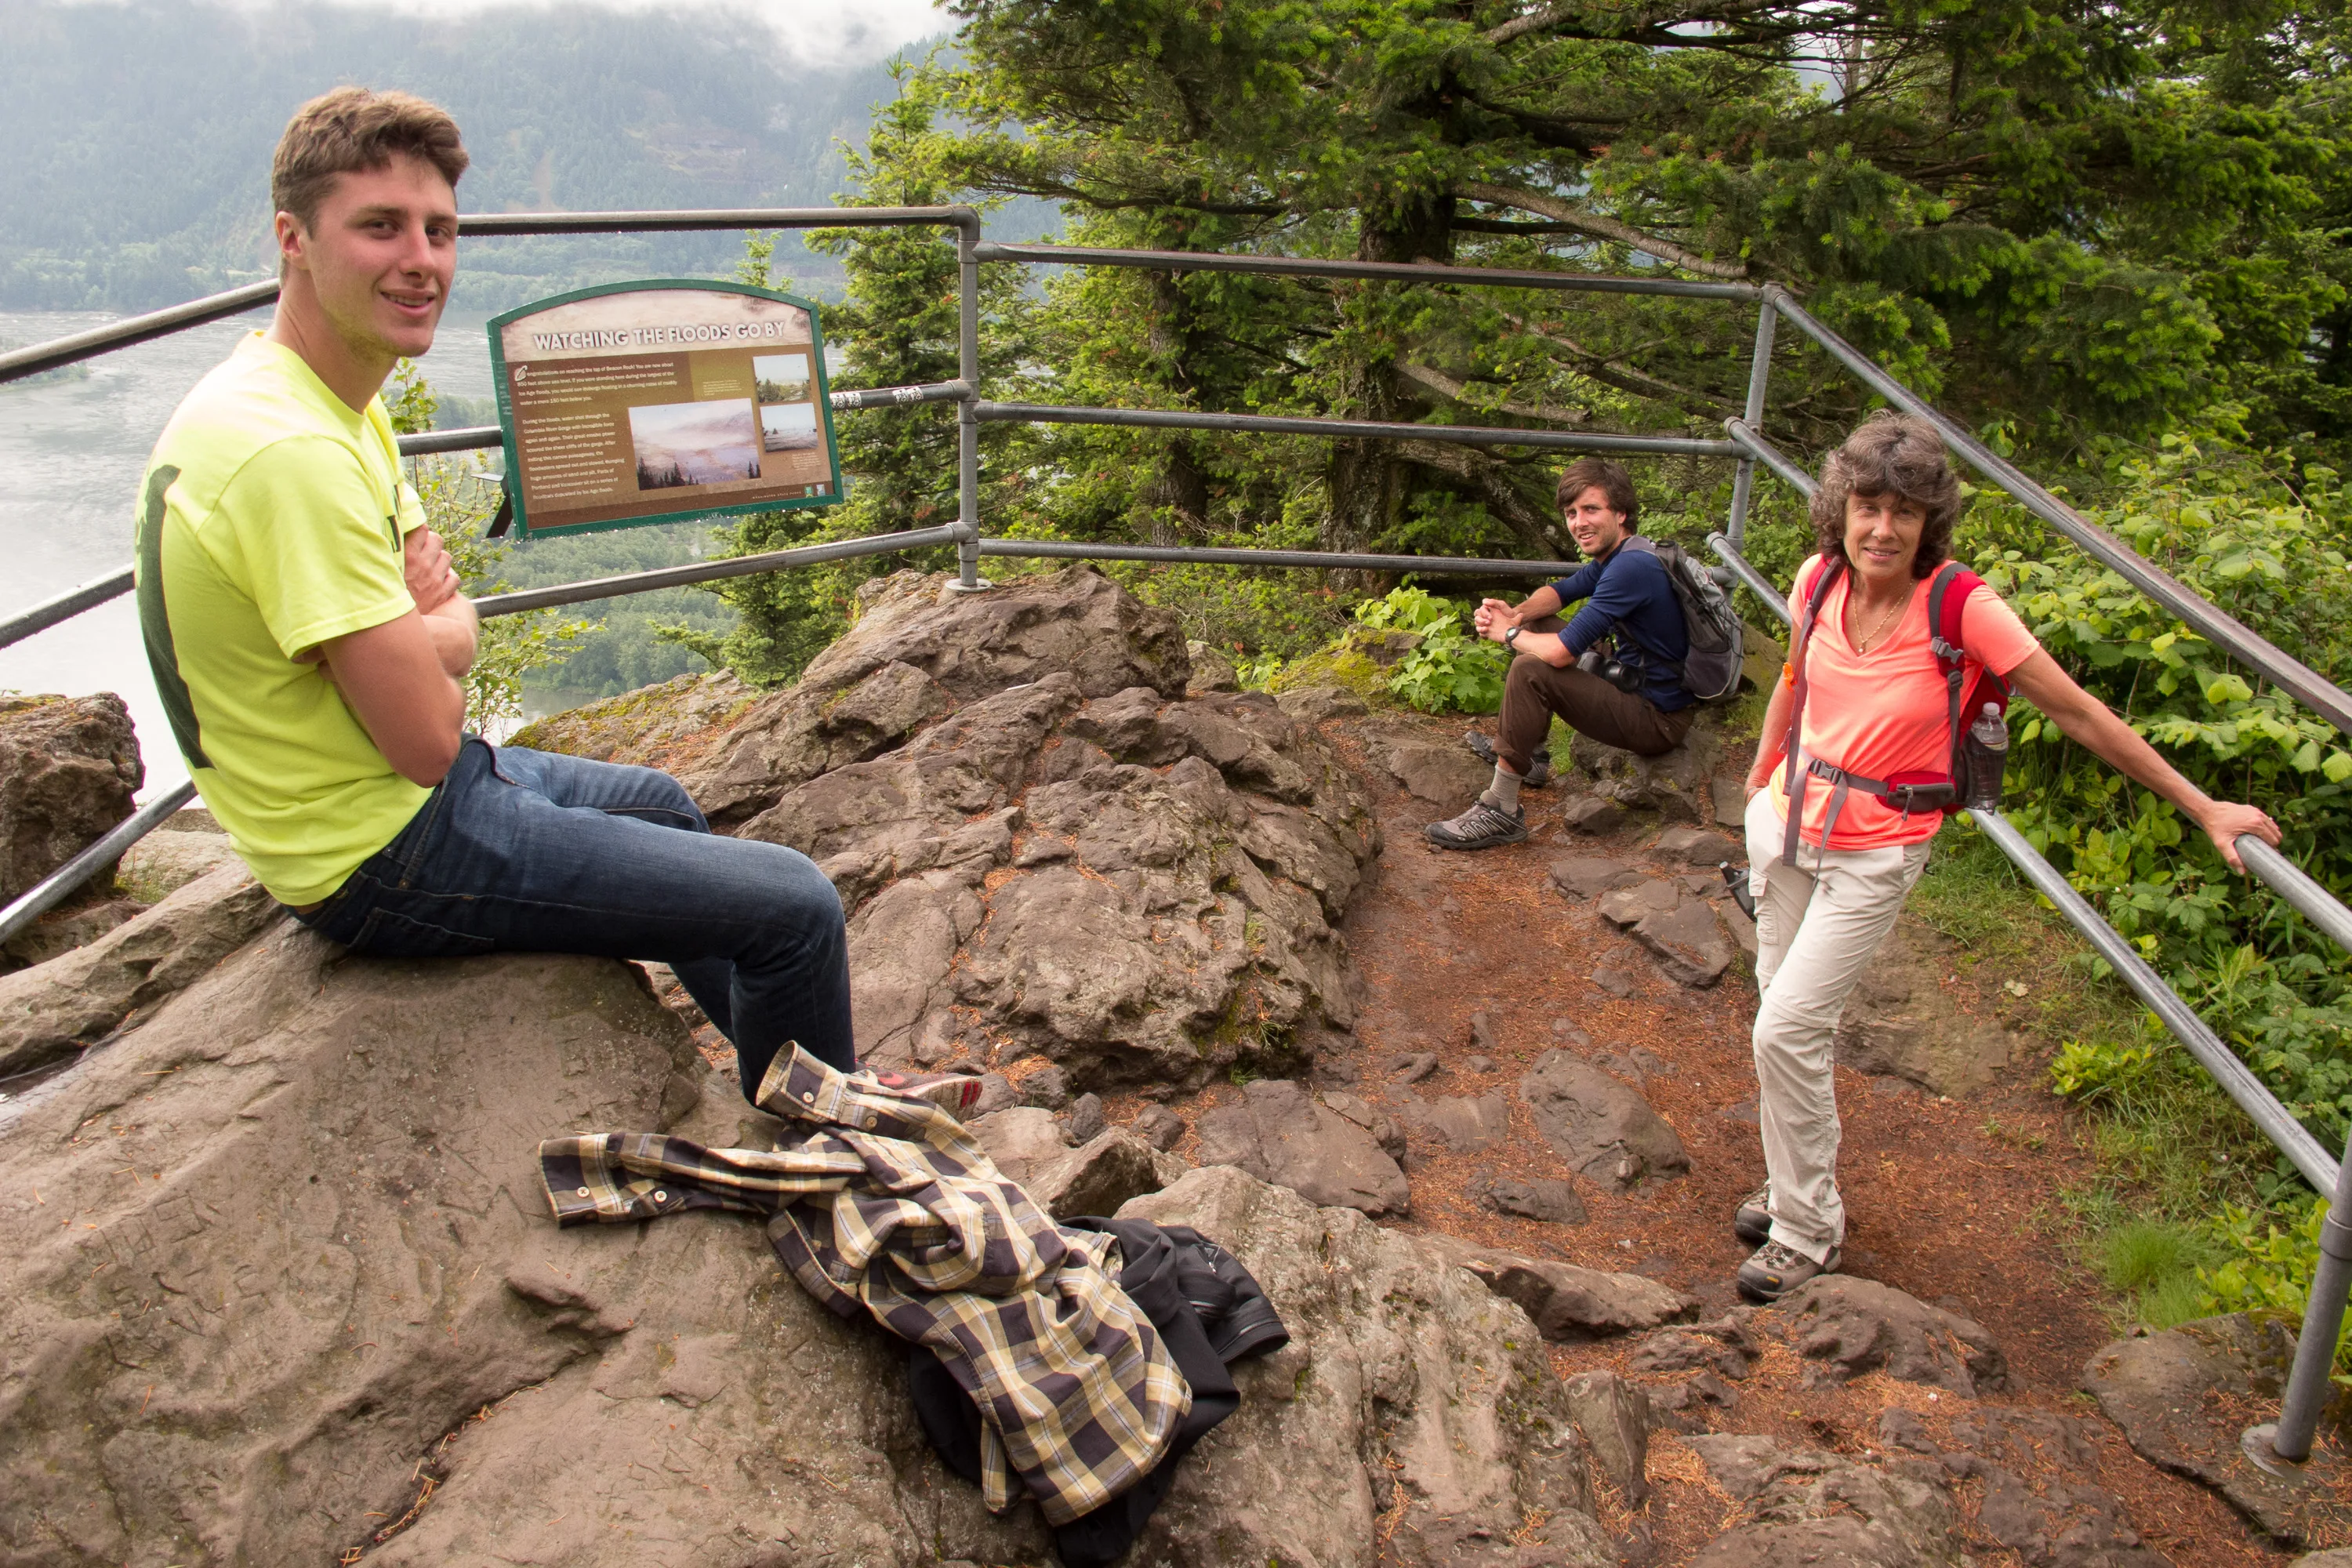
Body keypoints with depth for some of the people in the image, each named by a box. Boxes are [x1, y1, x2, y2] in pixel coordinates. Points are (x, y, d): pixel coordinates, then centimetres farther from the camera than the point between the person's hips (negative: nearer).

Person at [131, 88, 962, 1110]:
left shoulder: (314, 394, 6)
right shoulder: (295, 453, -28)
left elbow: (444, 633, 10)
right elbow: (428, 736, -27)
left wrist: (423, 621, -14)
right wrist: (442, 626, -5)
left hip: (354, 790, 11)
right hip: (386, 857, -11)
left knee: (656, 803, 32)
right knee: (797, 907, -8)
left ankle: (823, 1082, 46)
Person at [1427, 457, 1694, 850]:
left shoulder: (1632, 567, -26)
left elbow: (1562, 651, -30)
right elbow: (1559, 591, 18)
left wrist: (1509, 633, -10)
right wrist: (1517, 614, -6)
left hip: (1658, 719, -11)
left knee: (1530, 670, -25)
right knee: (1539, 627, 18)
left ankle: (1501, 811, -20)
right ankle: (1529, 754, 25)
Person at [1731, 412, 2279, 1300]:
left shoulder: (1960, 608, -20)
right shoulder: (1820, 579, -7)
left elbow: (2077, 714, -13)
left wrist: (2203, 808, -10)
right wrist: (1762, 772, 24)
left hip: (1875, 851, -5)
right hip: (1788, 816, 5)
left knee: (1788, 1028, -8)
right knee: (1785, 1012, 13)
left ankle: (1808, 1233, 11)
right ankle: (1798, 1185, 34)